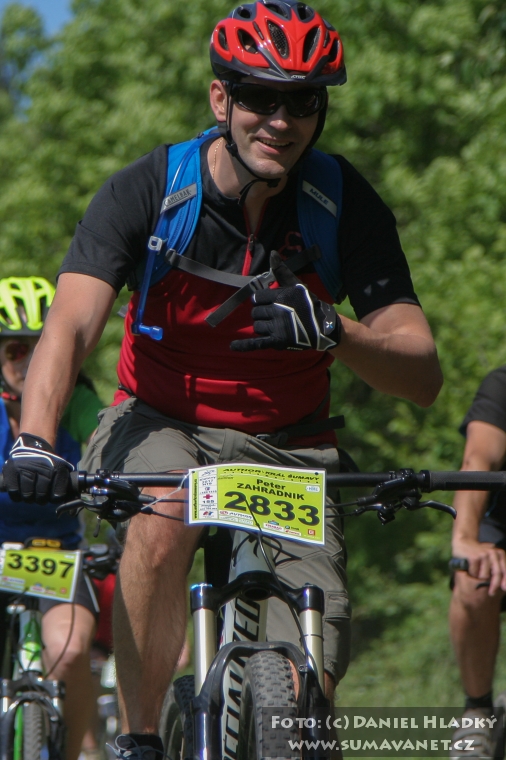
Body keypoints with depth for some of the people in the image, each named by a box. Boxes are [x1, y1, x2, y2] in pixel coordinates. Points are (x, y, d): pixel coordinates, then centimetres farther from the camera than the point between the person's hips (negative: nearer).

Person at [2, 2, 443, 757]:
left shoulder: (344, 203, -13)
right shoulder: (148, 191, -16)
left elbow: (423, 375, -16)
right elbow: (69, 327, -29)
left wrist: (330, 331, -38)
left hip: (285, 449, 1)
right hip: (159, 426, -1)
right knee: (161, 524, -37)